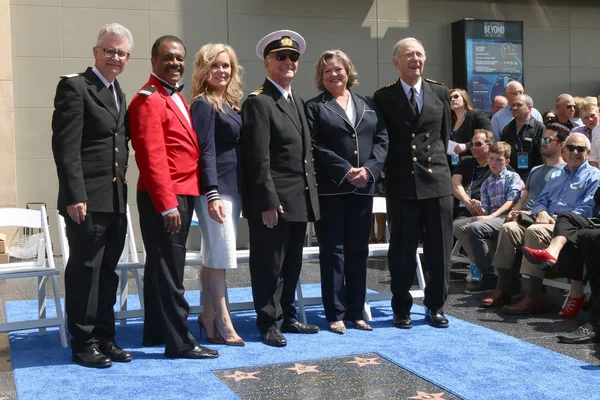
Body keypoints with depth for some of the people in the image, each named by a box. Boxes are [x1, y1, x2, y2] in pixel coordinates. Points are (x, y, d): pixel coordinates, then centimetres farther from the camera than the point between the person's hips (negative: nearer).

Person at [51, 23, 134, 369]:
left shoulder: (119, 94, 16)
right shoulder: (74, 87, -8)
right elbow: (65, 147, -15)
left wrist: (122, 190, 12)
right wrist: (74, 195, -20)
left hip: (116, 201, 8)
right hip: (88, 201, -8)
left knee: (108, 273, 13)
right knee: (85, 272, 1)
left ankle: (105, 338, 23)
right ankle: (83, 344, 12)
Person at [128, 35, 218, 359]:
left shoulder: (176, 97, 17)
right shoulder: (149, 100, -13)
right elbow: (152, 157, -19)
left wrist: (179, 198, 15)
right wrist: (167, 204, -22)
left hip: (181, 195, 10)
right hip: (164, 198, -10)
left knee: (161, 267, 16)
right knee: (169, 270, -4)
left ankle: (155, 333, 26)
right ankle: (179, 342, 2)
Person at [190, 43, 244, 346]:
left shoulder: (230, 104, 16)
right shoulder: (203, 104, -9)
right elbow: (205, 152, -16)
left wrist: (230, 192, 13)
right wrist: (212, 195, -22)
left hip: (232, 188, 8)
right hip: (214, 188, -8)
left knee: (213, 256, 12)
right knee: (221, 256, -6)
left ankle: (208, 316, 20)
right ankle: (222, 324, 2)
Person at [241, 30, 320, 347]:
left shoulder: (298, 101, 17)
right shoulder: (258, 102, -10)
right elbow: (258, 159, -17)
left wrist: (310, 192, 16)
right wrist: (268, 201, -20)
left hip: (300, 200, 9)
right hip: (273, 202, -8)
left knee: (292, 264, 17)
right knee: (269, 265, 2)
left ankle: (287, 317, 30)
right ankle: (269, 324, 14)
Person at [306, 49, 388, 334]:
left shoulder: (368, 105, 15)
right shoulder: (314, 107, 2)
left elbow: (382, 140, 8)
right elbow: (315, 147, -8)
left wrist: (369, 169, -9)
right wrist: (346, 172, -16)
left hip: (363, 187, 4)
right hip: (331, 188, -4)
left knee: (358, 250, 8)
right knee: (333, 251, 0)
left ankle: (356, 311, 17)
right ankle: (335, 314, 7)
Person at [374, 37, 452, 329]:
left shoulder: (440, 93, 8)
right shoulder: (384, 97, 0)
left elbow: (444, 135, 17)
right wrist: (390, 171, 2)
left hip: (437, 179, 3)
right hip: (402, 183, -2)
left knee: (440, 249, 7)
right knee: (402, 251, 4)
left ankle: (435, 307, 21)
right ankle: (401, 309, 17)